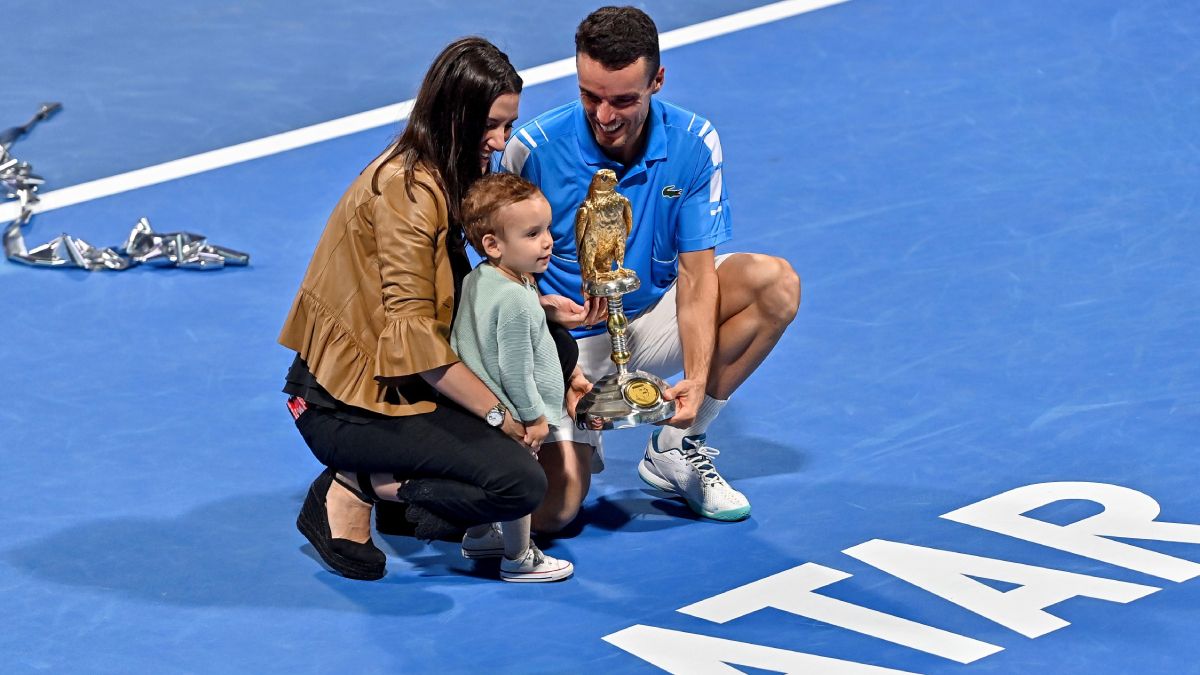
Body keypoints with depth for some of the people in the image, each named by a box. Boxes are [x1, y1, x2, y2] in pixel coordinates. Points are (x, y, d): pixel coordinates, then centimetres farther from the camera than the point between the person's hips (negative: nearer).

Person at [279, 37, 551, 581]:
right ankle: (353, 489, -4)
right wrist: (497, 413, -18)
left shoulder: (443, 175, 9)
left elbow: (450, 294, 10)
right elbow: (414, 333, -23)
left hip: (392, 382, 10)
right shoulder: (407, 189, -21)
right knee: (520, 484, -20)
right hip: (349, 407, -10)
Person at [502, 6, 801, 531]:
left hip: (653, 320, 3)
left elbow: (696, 273, -13)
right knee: (550, 514, -21)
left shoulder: (694, 145, -14)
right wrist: (541, 308, -34)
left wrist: (697, 378, -27)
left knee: (775, 283, -21)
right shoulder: (533, 151, -20)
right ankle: (575, 443, 21)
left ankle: (676, 448, -6)